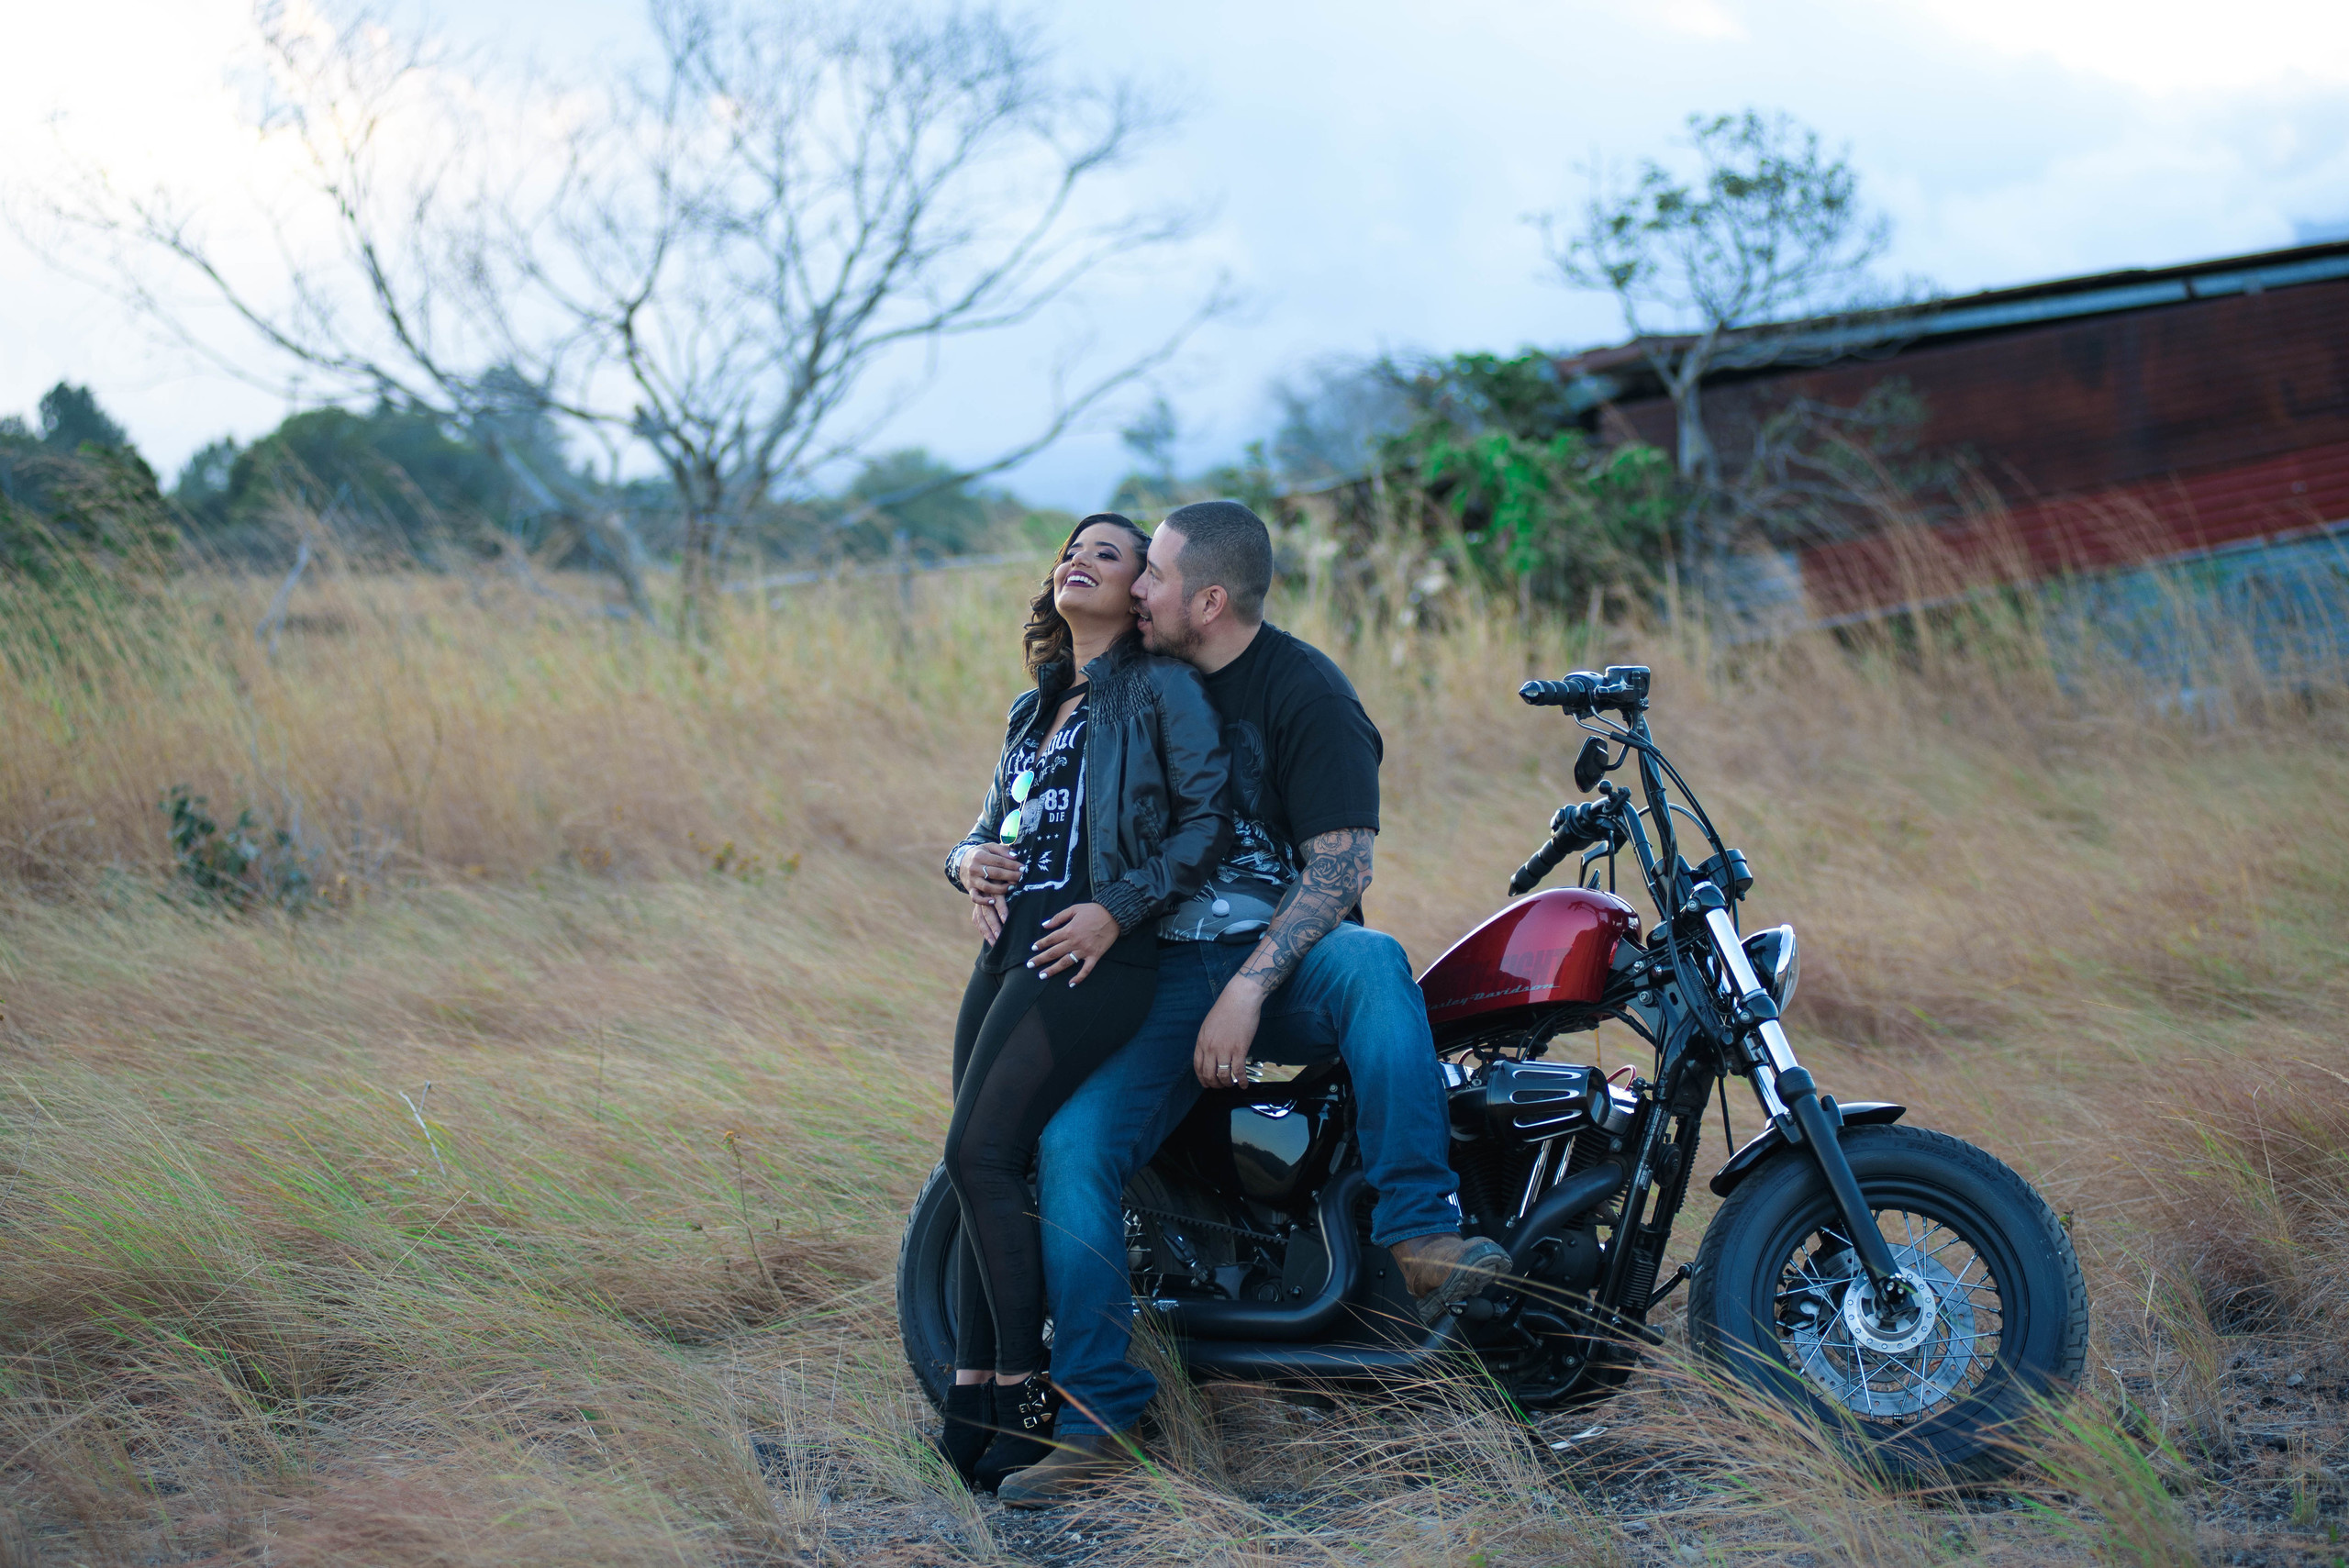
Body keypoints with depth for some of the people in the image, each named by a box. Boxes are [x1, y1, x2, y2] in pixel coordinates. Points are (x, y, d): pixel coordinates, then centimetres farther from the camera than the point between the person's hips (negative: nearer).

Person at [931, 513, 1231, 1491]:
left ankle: (1026, 1393, -9)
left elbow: (1208, 817, -6)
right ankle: (972, 1395, 3)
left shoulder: (1160, 686, 2)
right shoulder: (1034, 707, 24)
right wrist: (970, 861, 4)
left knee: (980, 1154, -16)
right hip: (1007, 944, 8)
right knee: (980, 1172, 1)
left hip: (1092, 955, -7)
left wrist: (1118, 909, -16)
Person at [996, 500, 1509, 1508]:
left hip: (1289, 963, -5)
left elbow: (1341, 866, -16)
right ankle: (1098, 1417, -14)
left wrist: (1248, 990, -26)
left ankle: (1422, 1242, -43)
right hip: (1170, 973, 5)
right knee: (1069, 1144, -19)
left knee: (1371, 963, -40)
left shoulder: (1304, 690, -9)